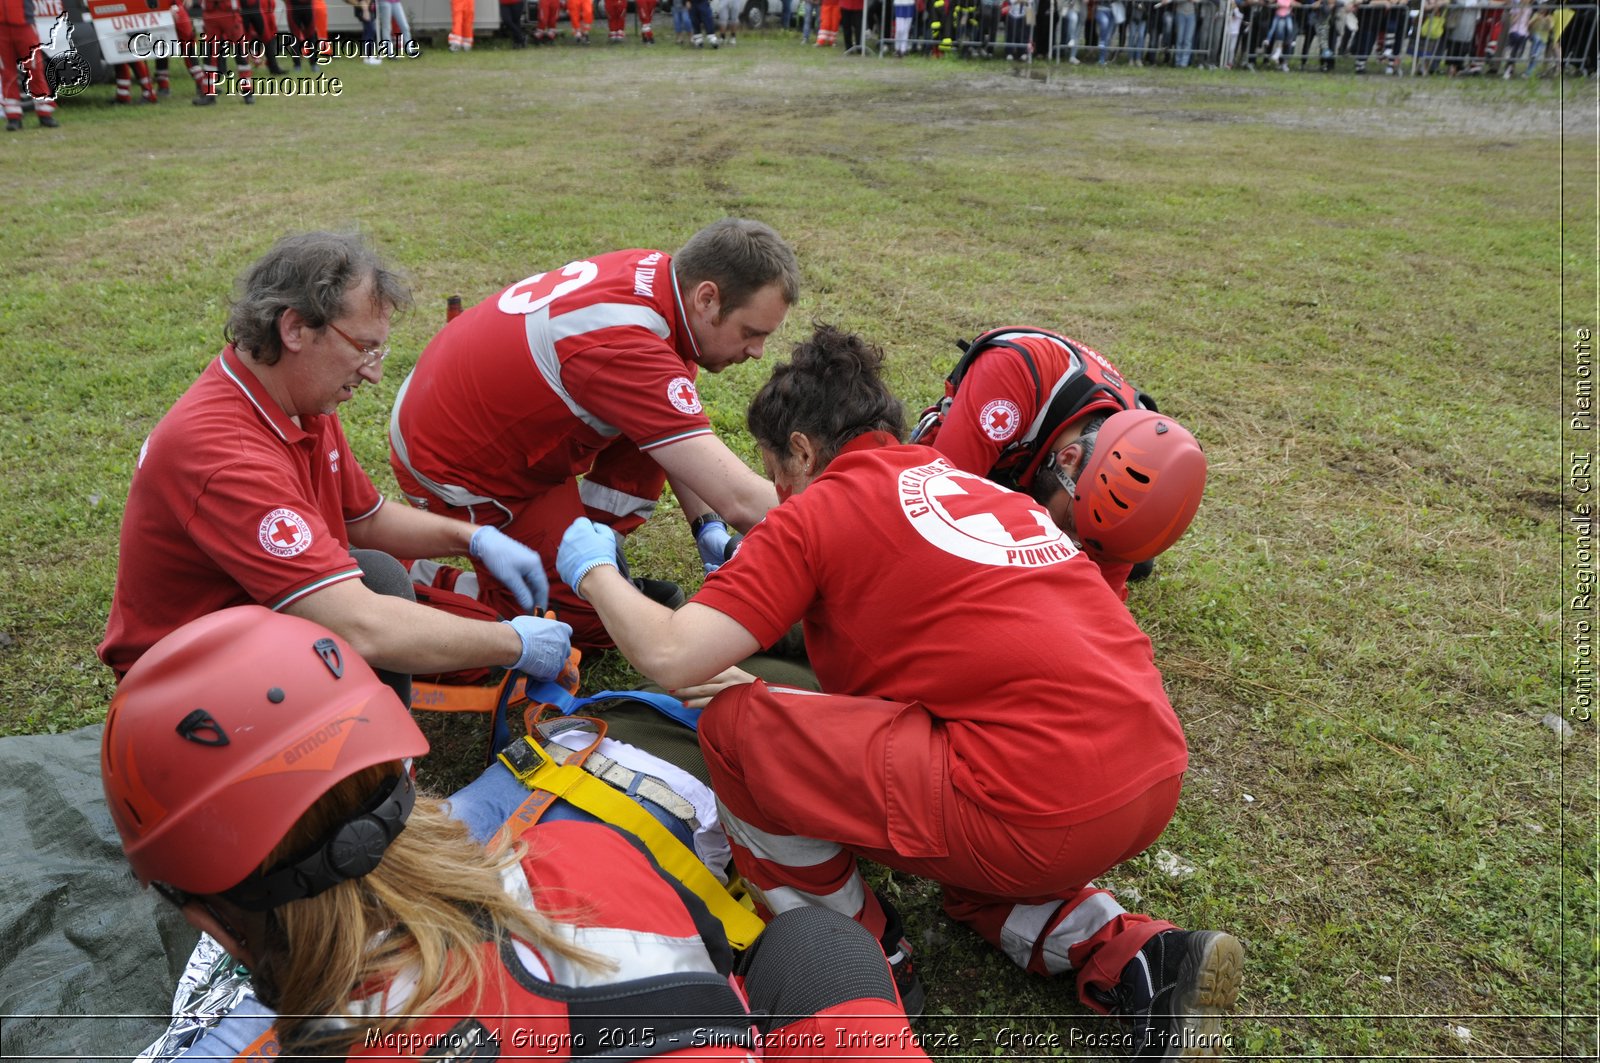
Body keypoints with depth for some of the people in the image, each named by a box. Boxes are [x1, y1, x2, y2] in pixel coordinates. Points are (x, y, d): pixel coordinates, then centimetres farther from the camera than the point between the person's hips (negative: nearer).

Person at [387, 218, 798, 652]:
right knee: (601, 622, -6)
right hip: (458, 474, -9)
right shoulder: (626, 347, -36)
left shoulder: (656, 271, -9)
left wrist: (707, 526, -4)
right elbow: (741, 499, -37)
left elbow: (681, 442, 4)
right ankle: (424, 585, 4)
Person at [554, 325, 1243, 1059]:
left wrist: (594, 571, 13)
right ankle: (1136, 959, 13)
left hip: (1043, 815, -9)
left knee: (736, 729, 0)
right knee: (970, 870, 36)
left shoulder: (819, 510, -2)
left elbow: (671, 659, -8)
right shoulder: (975, 485, 21)